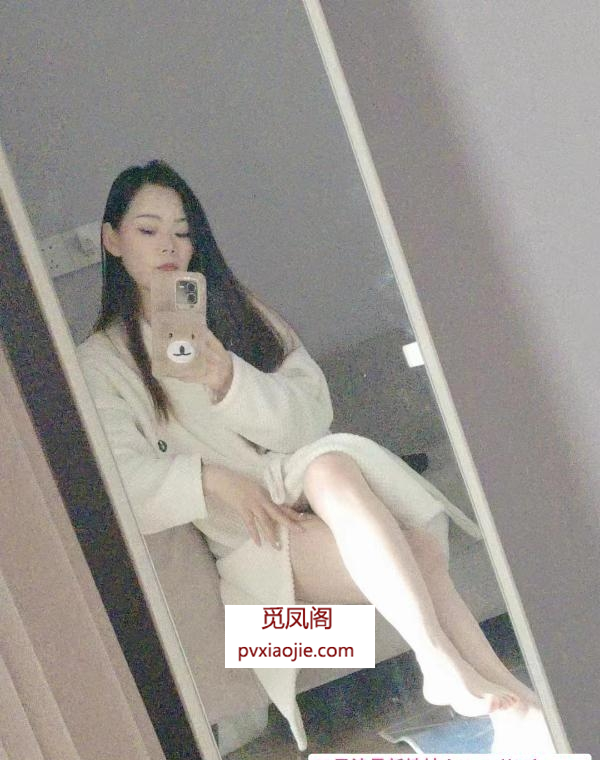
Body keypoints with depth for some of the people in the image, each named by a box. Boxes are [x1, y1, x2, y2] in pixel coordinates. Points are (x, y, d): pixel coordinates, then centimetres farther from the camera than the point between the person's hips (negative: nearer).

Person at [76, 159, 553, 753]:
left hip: (300, 481, 3)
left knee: (330, 463, -35)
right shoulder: (100, 362, 7)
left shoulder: (231, 308, 16)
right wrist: (211, 480, -23)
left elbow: (312, 414, 2)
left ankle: (443, 661, -41)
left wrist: (227, 379, -16)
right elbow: (122, 482, -7)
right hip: (248, 543, -2)